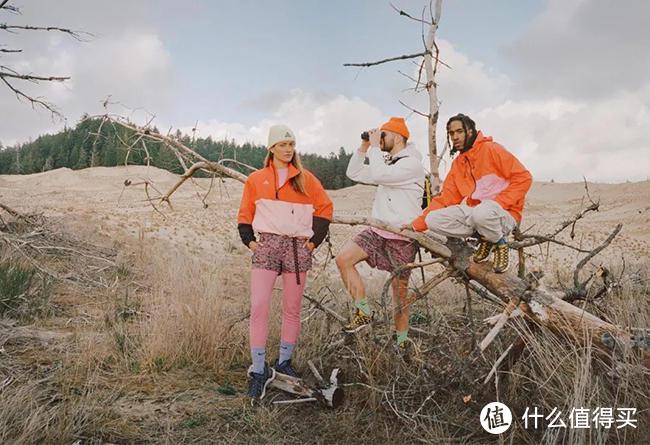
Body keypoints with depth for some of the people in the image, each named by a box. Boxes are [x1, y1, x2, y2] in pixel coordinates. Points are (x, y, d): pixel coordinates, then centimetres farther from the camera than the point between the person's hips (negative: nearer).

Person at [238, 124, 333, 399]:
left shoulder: (305, 178, 8)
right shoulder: (256, 179, 10)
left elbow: (325, 208, 11)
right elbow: (245, 213, 15)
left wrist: (315, 239, 4)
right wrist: (249, 240, 3)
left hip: (297, 248, 1)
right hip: (267, 245, 0)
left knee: (292, 309, 7)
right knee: (258, 306, -11)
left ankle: (284, 363, 23)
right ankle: (259, 371, -2)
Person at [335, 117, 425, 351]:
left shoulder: (412, 163, -13)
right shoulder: (386, 163, 16)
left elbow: (378, 175, -27)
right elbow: (354, 173, 17)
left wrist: (374, 146, -15)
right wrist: (364, 147, 7)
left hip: (403, 237, -7)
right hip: (378, 231, 7)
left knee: (400, 288, 3)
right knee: (343, 259, -12)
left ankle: (402, 341, 20)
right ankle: (363, 311, -1)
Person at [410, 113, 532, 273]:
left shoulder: (491, 149, -4)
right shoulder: (457, 164, 14)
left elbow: (523, 177, -9)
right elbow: (445, 198, 9)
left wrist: (497, 203, -19)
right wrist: (416, 225, 1)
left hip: (504, 214, -6)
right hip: (473, 212, 6)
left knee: (482, 212, -41)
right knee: (433, 219, -15)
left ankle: (500, 242, -6)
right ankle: (485, 238, 2)